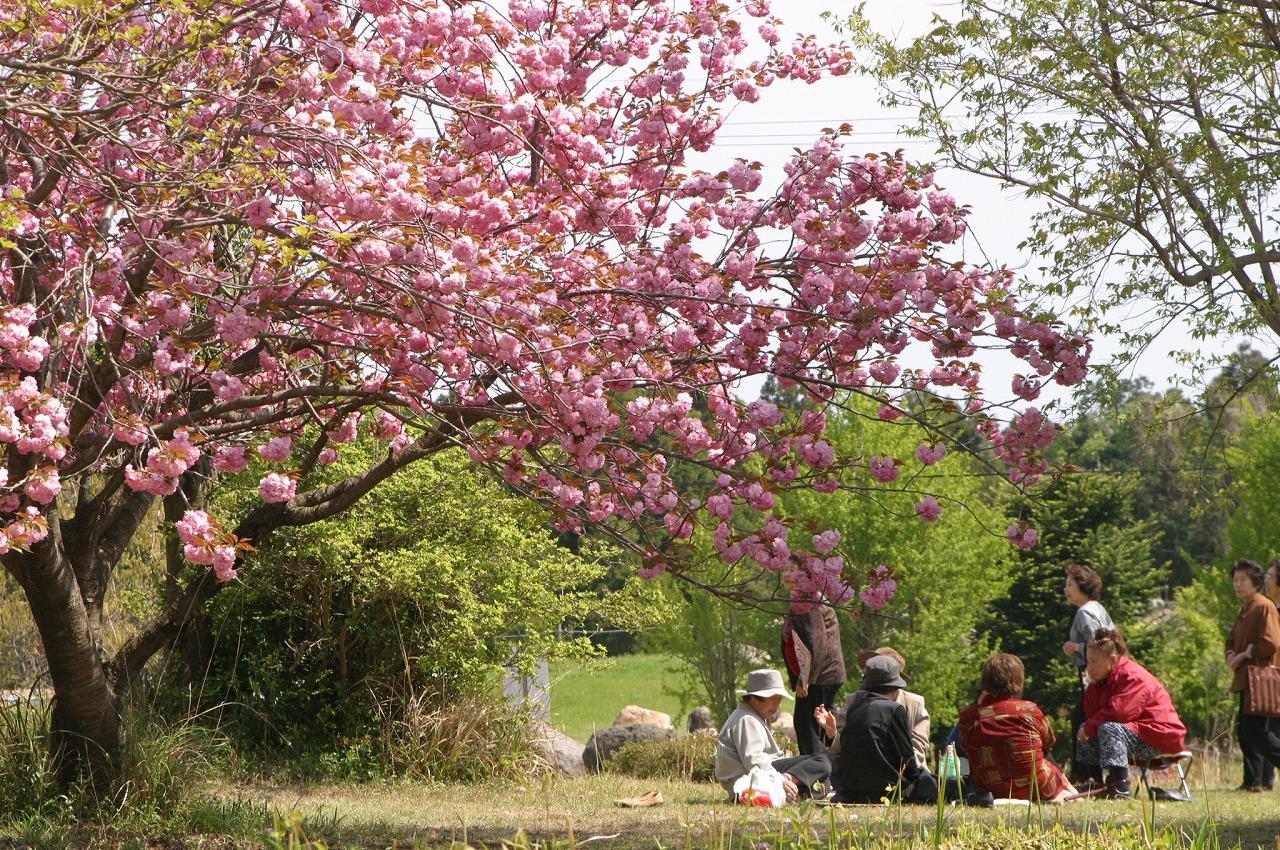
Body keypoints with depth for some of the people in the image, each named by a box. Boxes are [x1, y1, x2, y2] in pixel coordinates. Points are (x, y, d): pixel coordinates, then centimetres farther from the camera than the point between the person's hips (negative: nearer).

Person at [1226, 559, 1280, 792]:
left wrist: (1244, 655, -13)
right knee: (1244, 730, 10)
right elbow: (1232, 640, 27)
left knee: (1256, 731, -13)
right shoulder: (1243, 610, 19)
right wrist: (1231, 655, 6)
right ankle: (1253, 781, 14)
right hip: (1246, 679, 10)